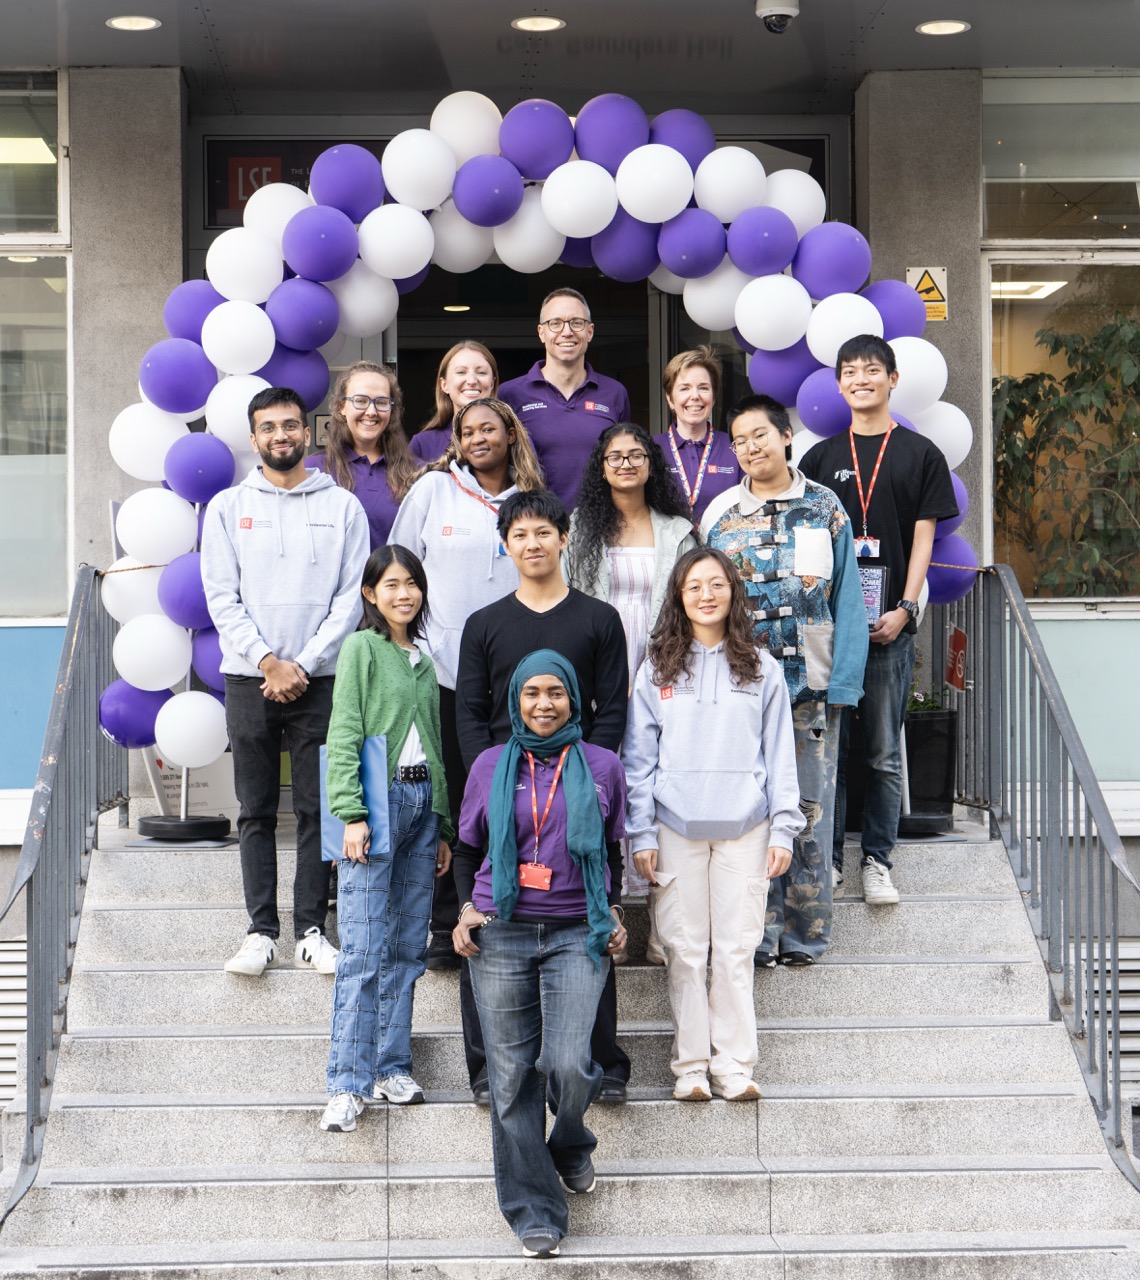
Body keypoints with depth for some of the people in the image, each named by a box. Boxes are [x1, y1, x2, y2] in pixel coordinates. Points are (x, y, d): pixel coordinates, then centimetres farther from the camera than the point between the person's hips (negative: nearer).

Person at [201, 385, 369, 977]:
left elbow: (351, 597, 1)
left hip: (319, 679, 0)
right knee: (256, 811, 2)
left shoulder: (342, 506, 6)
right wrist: (269, 661, -9)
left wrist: (304, 665, -9)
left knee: (317, 809, 1)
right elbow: (222, 598, 2)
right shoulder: (228, 507, 8)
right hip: (248, 679, 1)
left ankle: (311, 929, 6)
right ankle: (261, 930, 6)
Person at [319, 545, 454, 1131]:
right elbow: (343, 736, -9)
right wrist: (352, 814, -18)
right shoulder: (361, 649, -2)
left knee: (406, 946, 8)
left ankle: (392, 1067, 15)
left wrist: (443, 827, 16)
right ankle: (347, 1084, -8)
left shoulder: (423, 661, 17)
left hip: (422, 802, 6)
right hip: (379, 800, -6)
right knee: (363, 950, -9)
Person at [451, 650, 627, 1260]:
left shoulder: (602, 766, 5)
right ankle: (534, 1210, 11)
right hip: (500, 935, 1)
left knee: (568, 1063, -15)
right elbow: (468, 847, 16)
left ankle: (571, 1148, 19)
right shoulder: (491, 766, 6)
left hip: (576, 934, -1)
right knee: (513, 1075, 1)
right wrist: (466, 908, 3)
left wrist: (614, 913, 9)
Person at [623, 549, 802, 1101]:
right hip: (677, 828, 0)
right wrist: (641, 834, -1)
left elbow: (780, 754, 7)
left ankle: (734, 1064, 8)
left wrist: (783, 829, 1)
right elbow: (638, 758, 5)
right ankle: (690, 1065, 9)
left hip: (744, 828, 0)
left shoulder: (760, 669, 7)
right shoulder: (658, 669, 6)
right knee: (685, 949, 2)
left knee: (736, 949, 1)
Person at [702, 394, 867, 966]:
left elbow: (847, 601, 4)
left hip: (811, 685, 0)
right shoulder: (720, 514, 7)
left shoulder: (825, 508, 5)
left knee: (809, 808, 3)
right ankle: (758, 933, 11)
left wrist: (842, 682, -4)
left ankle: (805, 933, 13)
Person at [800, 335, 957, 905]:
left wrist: (903, 610, -8)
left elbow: (923, 537, 3)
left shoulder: (920, 454, 7)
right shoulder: (820, 457, 12)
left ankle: (877, 860, 9)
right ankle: (826, 858, 11)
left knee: (884, 753, 2)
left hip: (888, 623, -1)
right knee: (826, 747, 3)